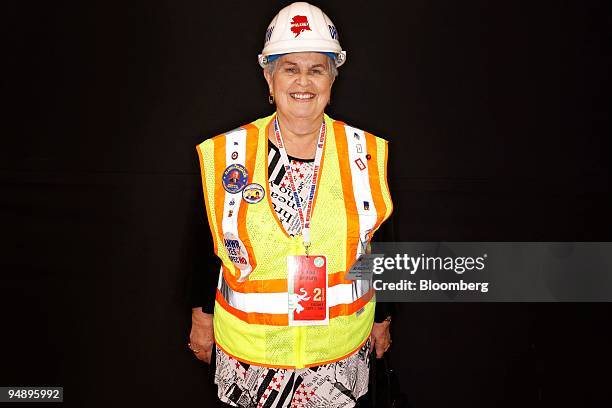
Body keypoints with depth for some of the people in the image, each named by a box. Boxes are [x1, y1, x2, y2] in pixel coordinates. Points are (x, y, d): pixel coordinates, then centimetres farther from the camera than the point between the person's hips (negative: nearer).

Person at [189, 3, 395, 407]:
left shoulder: (366, 153, -7)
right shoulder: (226, 154, -9)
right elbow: (207, 245, 2)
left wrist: (382, 319, 10)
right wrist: (202, 315, 7)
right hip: (246, 350, 0)